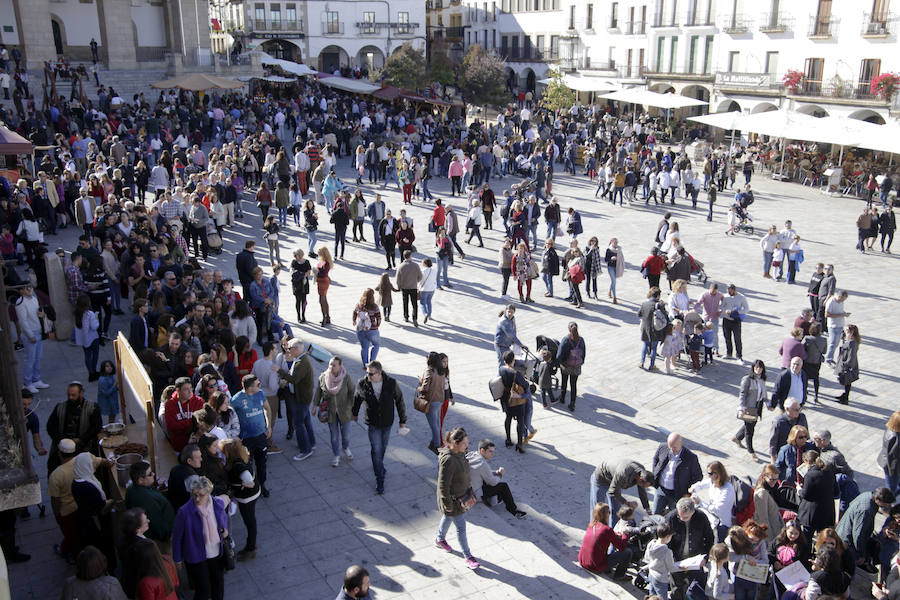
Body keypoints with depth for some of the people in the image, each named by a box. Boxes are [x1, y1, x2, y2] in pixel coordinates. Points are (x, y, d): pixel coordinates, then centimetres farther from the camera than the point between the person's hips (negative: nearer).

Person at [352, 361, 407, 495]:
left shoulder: (391, 383, -18)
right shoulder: (362, 384, -16)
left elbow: (399, 401, -5)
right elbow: (357, 399, 5)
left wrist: (402, 421, 0)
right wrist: (355, 413, 21)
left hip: (387, 422, 1)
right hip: (373, 423, -1)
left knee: (383, 447, 19)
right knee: (376, 450, -5)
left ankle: (378, 465, 47)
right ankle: (379, 480, 5)